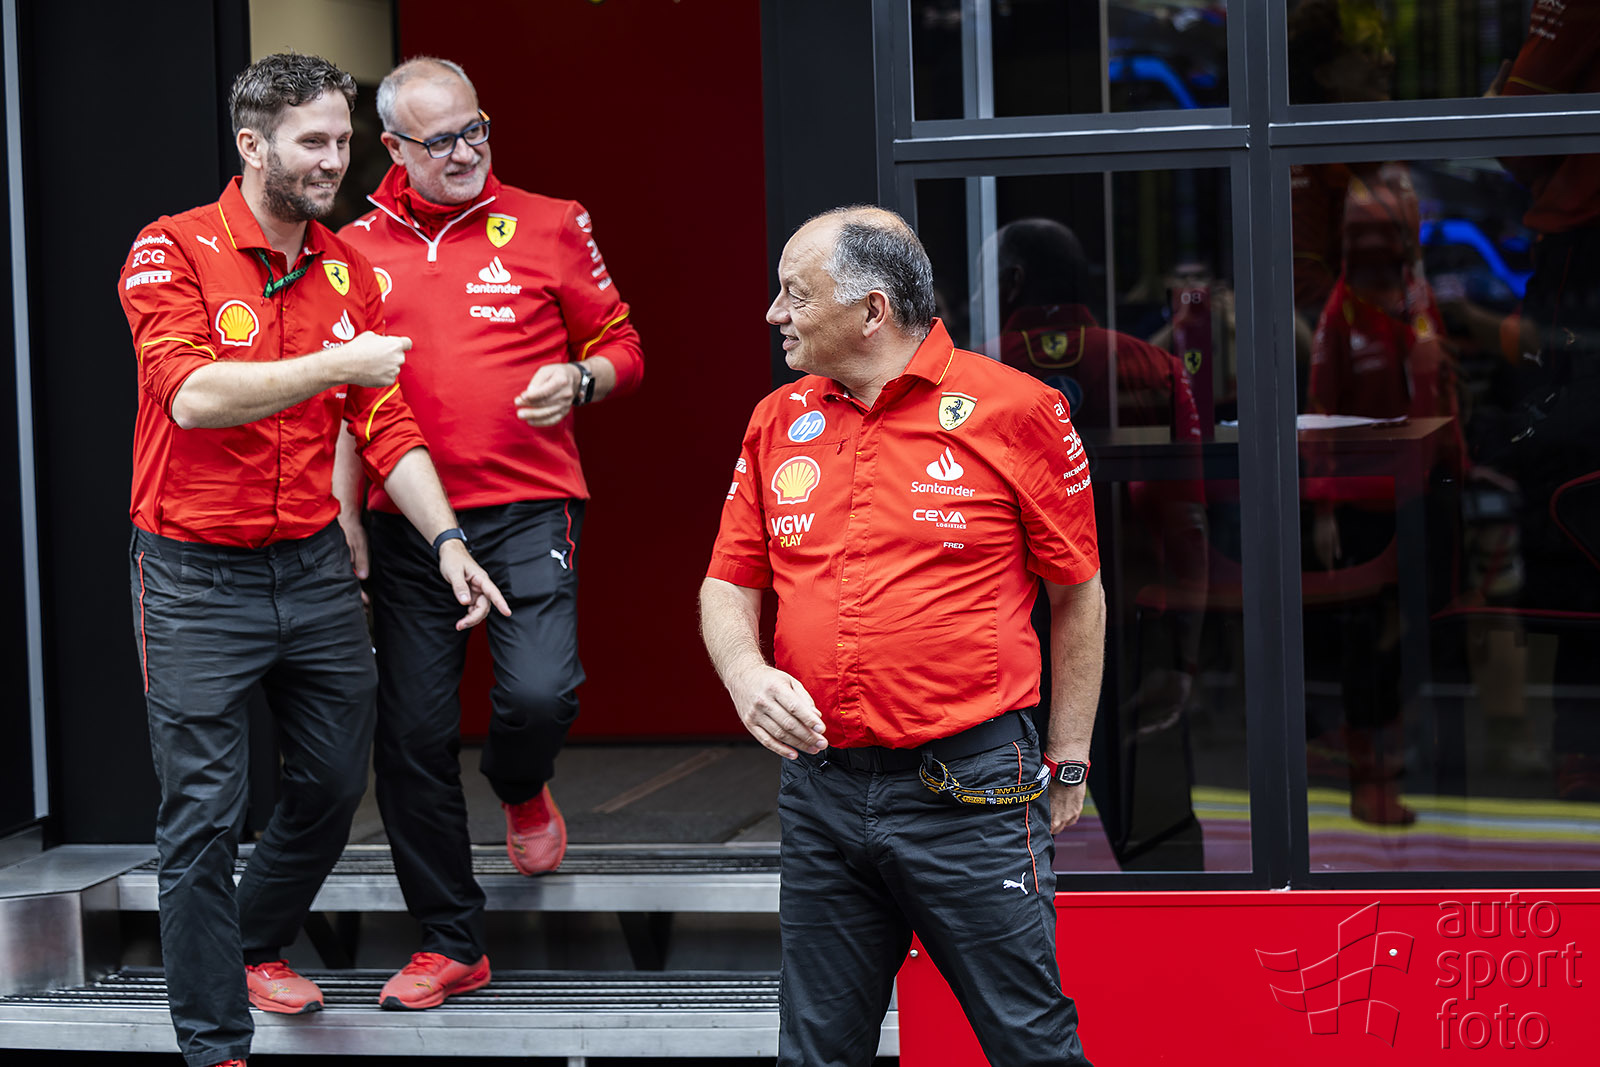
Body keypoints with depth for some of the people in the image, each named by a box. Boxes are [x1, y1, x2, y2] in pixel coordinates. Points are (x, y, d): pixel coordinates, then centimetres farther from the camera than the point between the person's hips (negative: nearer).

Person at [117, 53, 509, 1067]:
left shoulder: (348, 270, 7)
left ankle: (257, 945, 41)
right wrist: (337, 365, -26)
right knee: (204, 814, -4)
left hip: (314, 565, 6)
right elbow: (192, 393, -25)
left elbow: (387, 426, 8)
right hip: (199, 574, -6)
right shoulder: (174, 251, -10)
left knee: (336, 781, 15)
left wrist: (447, 540, 0)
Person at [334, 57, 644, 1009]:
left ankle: (522, 788, 19)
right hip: (404, 519, 2)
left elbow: (621, 348, 12)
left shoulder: (548, 226, 5)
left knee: (541, 693, -20)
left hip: (526, 509, -2)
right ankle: (450, 944, 15)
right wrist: (346, 519, 5)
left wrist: (579, 380, -11)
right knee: (414, 732, 1)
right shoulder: (359, 247, 9)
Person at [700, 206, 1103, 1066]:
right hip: (818, 788, 5)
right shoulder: (778, 422, 9)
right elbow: (728, 585, 14)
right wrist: (745, 673, -8)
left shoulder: (1013, 410, -5)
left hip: (968, 792, -5)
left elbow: (1078, 596, 2)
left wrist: (1068, 759, 4)